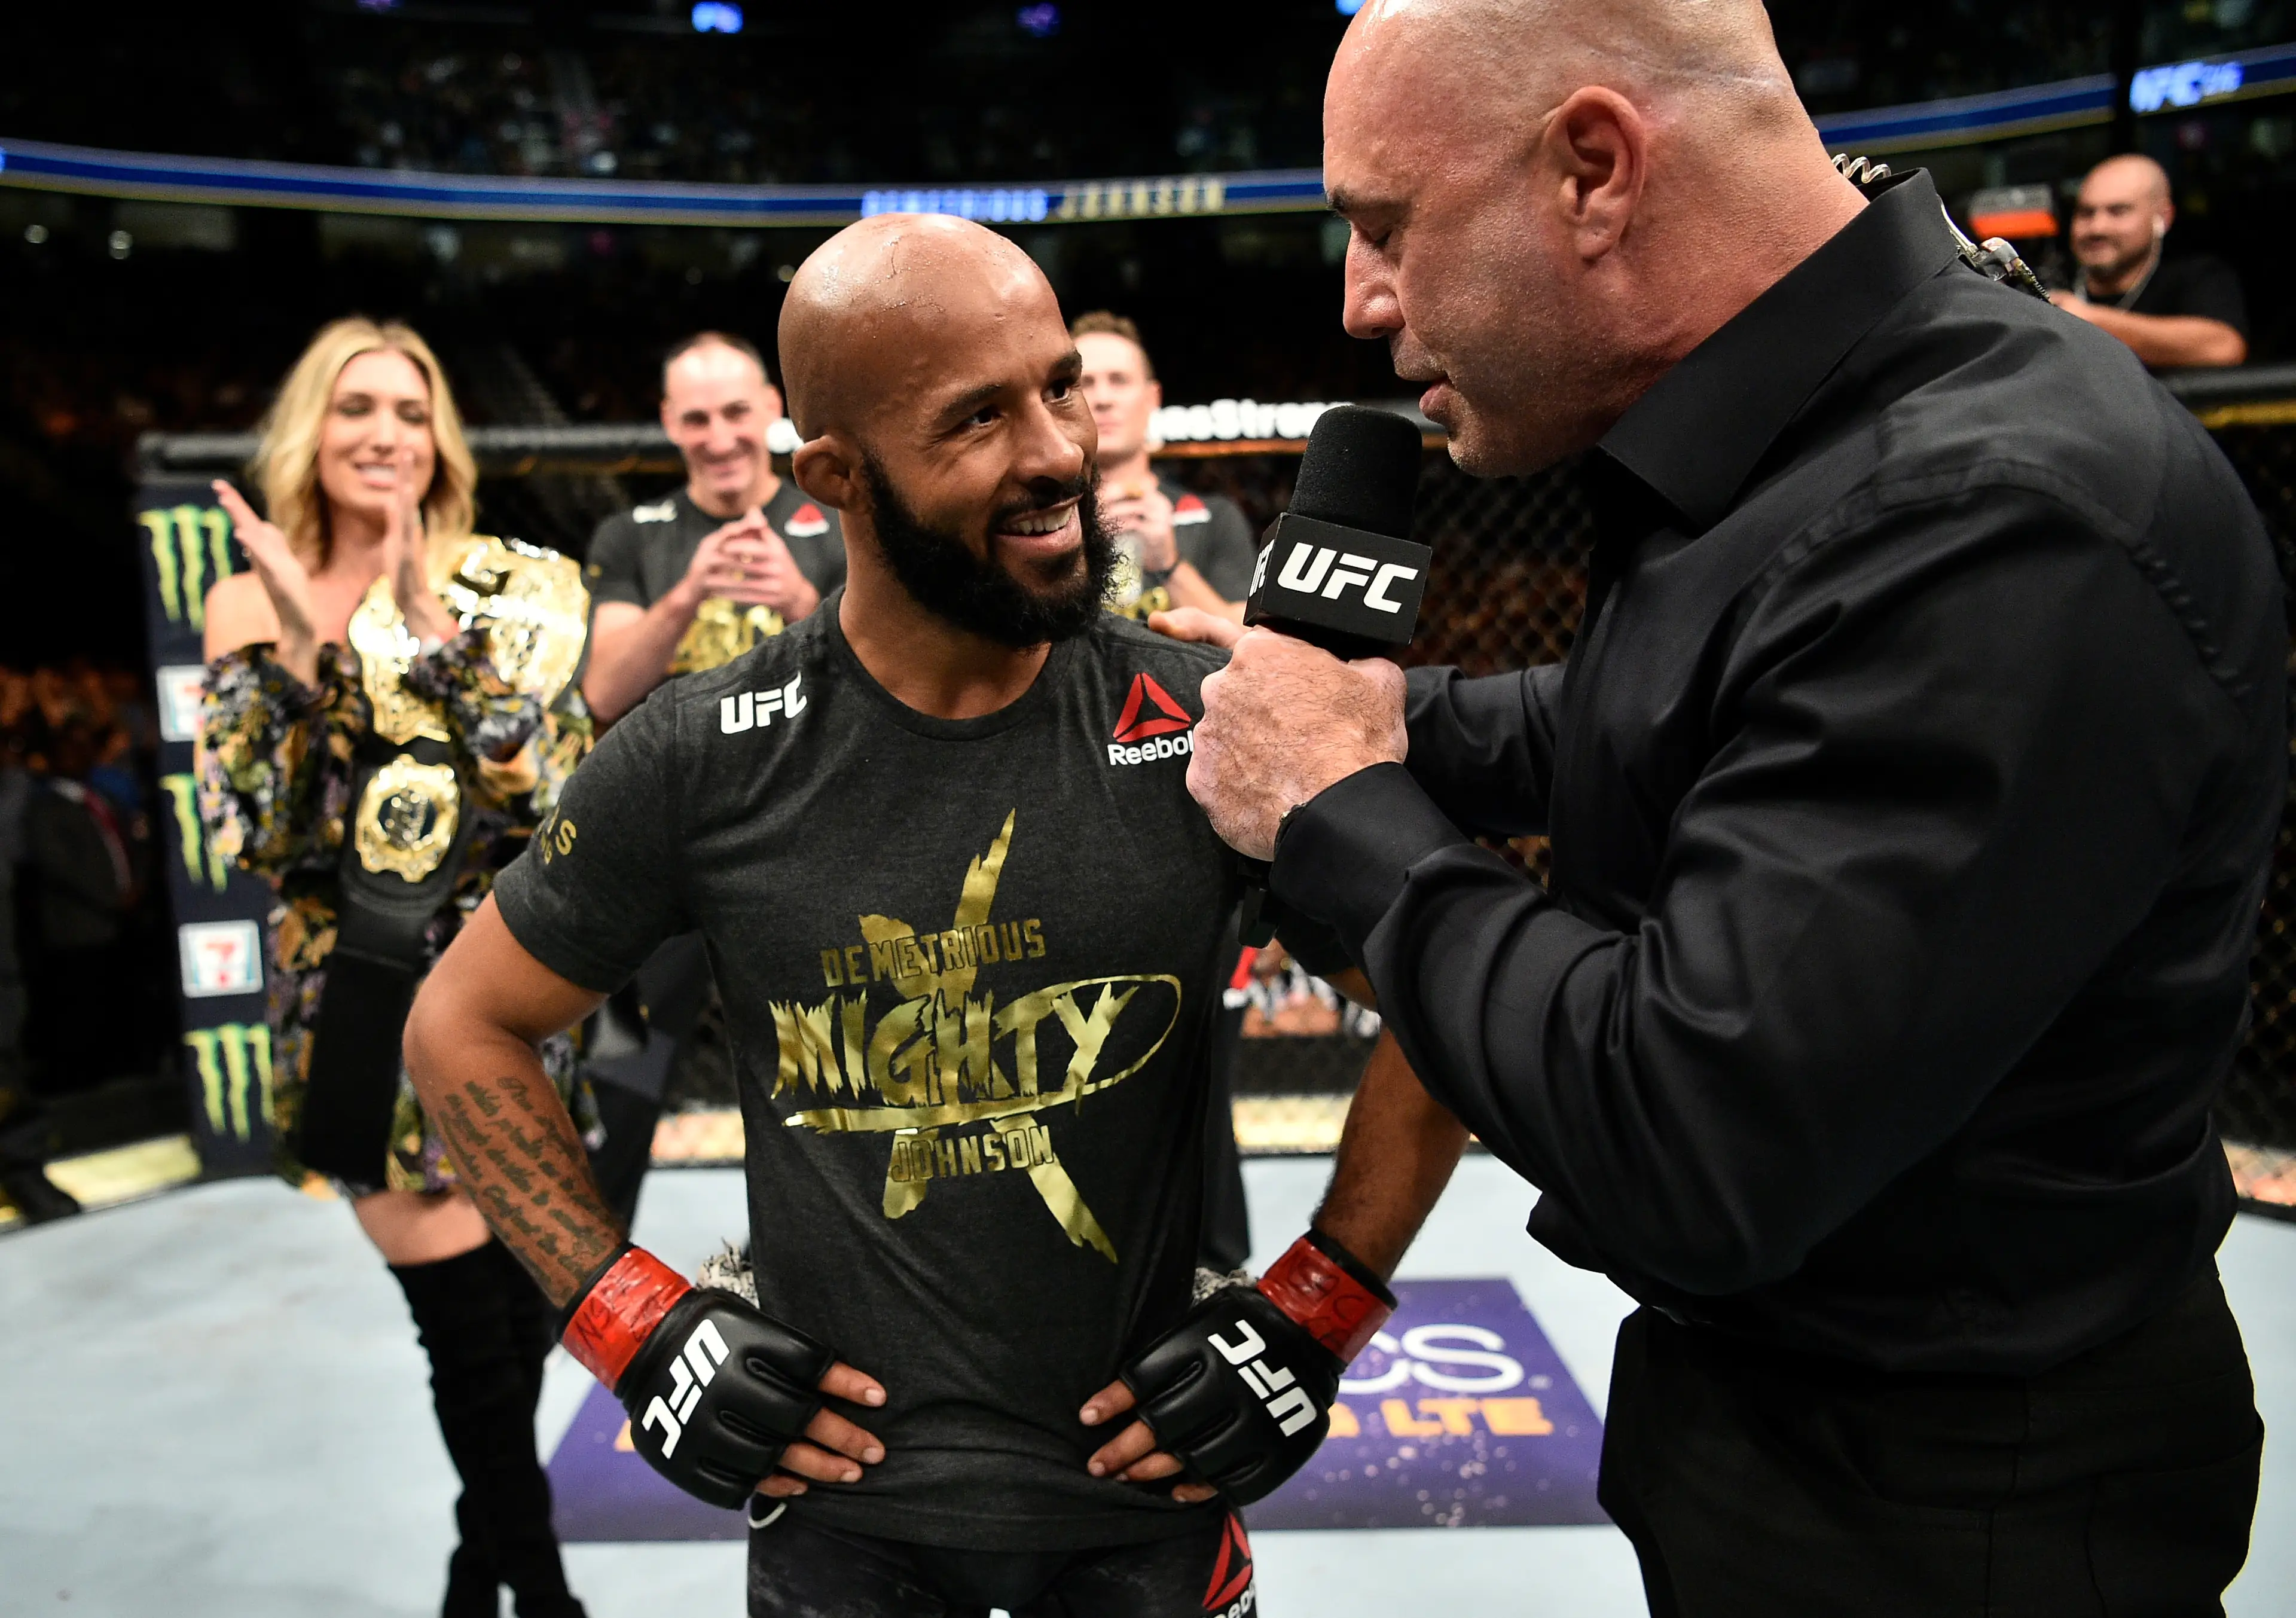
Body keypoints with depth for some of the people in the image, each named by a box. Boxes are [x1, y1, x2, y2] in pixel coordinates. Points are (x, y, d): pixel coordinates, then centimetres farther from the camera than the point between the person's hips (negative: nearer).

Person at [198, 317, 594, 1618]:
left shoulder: (510, 589, 0)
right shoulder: (252, 606, 1)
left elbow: (558, 783, -11)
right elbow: (252, 831, -6)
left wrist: (434, 626, -18)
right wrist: (300, 648, -16)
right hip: (360, 999, -1)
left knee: (526, 1287, 12)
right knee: (466, 1313, 1)